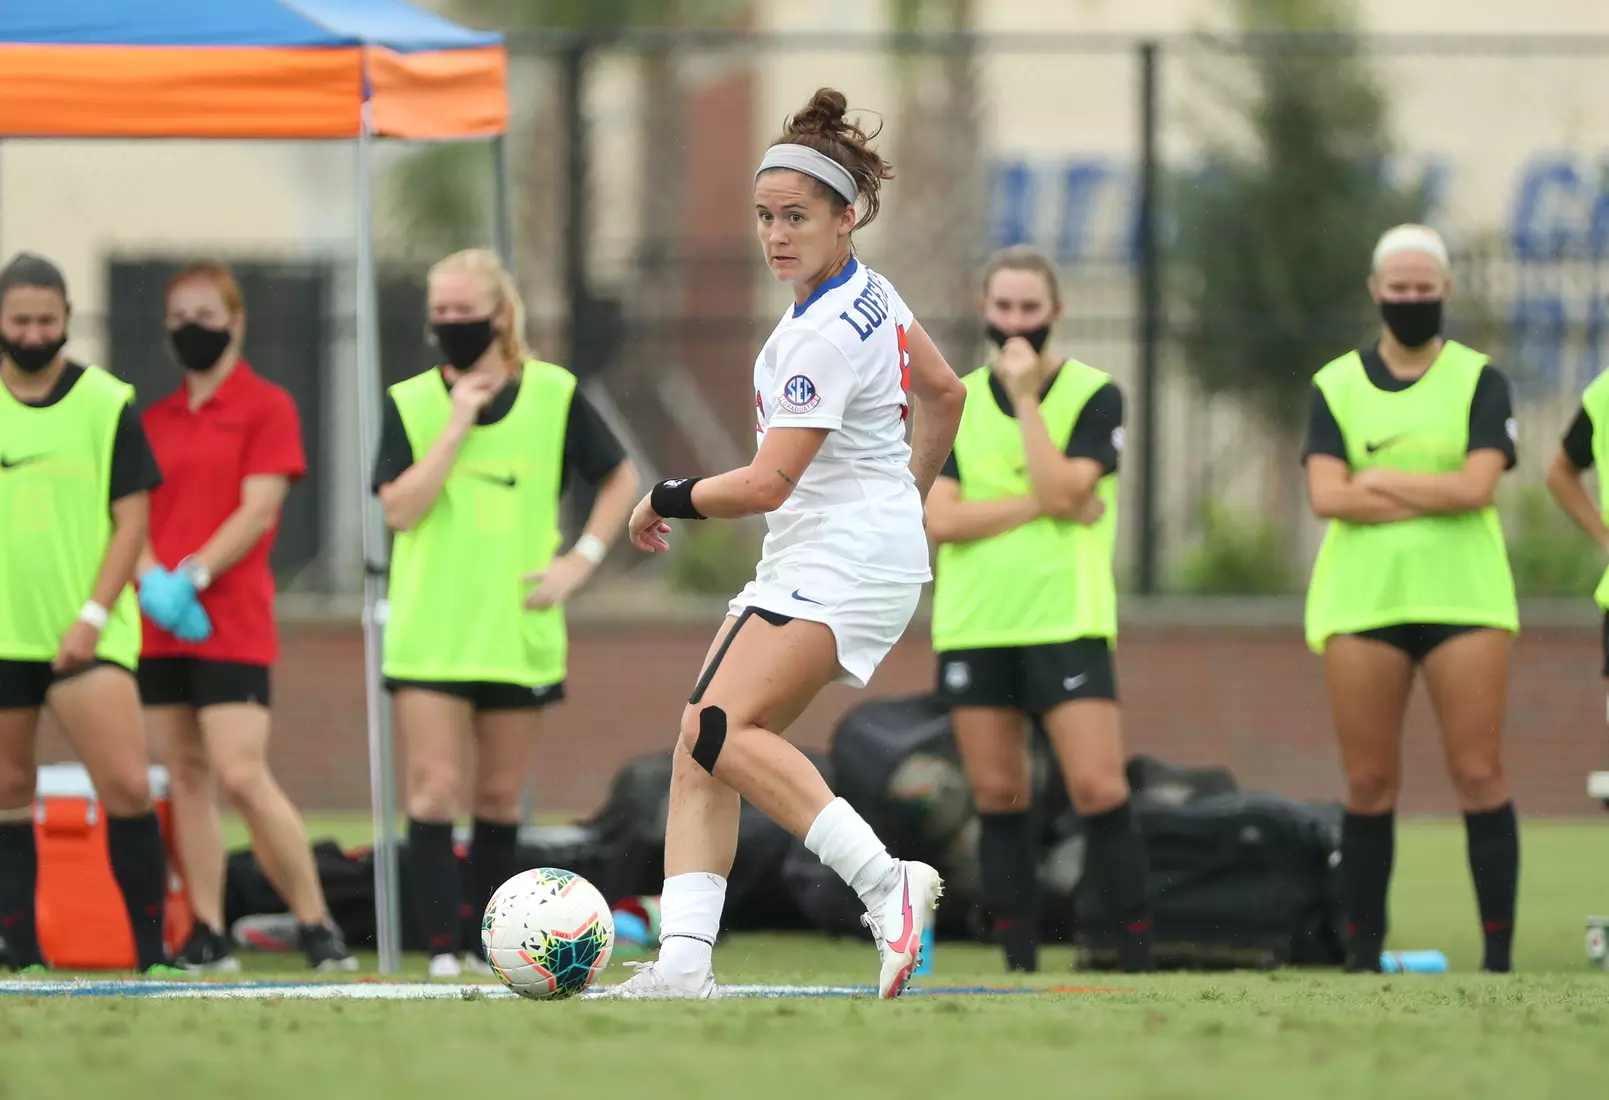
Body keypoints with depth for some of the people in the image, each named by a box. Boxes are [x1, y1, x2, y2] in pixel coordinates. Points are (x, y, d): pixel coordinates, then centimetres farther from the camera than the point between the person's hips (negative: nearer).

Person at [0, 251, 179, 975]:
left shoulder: (107, 404, 0)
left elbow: (131, 519, -1)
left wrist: (93, 616, -11)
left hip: (86, 634, -2)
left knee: (127, 785, -13)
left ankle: (151, 950, -8)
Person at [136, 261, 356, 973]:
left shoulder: (266, 406, 0)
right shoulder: (155, 419, 16)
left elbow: (257, 510, -9)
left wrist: (192, 577, -18)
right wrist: (151, 579, -10)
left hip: (232, 624, -6)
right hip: (159, 624, 6)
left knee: (241, 775, -15)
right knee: (188, 777, 5)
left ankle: (317, 928, -7)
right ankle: (207, 936, 8)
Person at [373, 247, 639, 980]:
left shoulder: (554, 395, 2)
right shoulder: (409, 404, 0)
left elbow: (621, 481, 11)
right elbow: (399, 508, -11)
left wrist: (580, 560, -1)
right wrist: (458, 425, -16)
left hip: (521, 633, 1)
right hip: (428, 636, -1)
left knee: (500, 799, 9)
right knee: (435, 788, -11)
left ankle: (491, 949, 18)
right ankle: (441, 950, -11)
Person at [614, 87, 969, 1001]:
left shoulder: (827, 336, -18)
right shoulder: (872, 292, 11)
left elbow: (769, 482, -18)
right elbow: (946, 393, 25)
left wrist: (668, 501, -3)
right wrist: (909, 499, 36)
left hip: (847, 554, -10)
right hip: (806, 558, 10)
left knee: (725, 730, -26)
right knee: (701, 741, -2)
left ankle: (885, 882, -30)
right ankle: (683, 963, -11)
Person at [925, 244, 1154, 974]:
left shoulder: (1094, 396, 2)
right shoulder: (956, 403, 9)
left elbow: (1062, 491, -14)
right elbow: (940, 518, -3)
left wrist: (1026, 397, -12)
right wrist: (1037, 507, -11)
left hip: (1066, 621, -3)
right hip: (973, 627, 3)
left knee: (1099, 790, -12)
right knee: (997, 798, 4)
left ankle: (1137, 958, -8)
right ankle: (1020, 961, 9)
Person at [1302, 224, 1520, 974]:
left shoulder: (1478, 380, 6)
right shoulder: (1336, 386, 9)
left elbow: (1477, 486, -10)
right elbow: (1326, 495, -5)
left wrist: (1380, 478, -6)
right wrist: (1434, 495, -9)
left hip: (1463, 596, -1)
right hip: (1361, 598, 1)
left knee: (1479, 776, -7)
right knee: (1368, 784, 1)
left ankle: (1499, 951, -6)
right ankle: (1363, 949, 5)